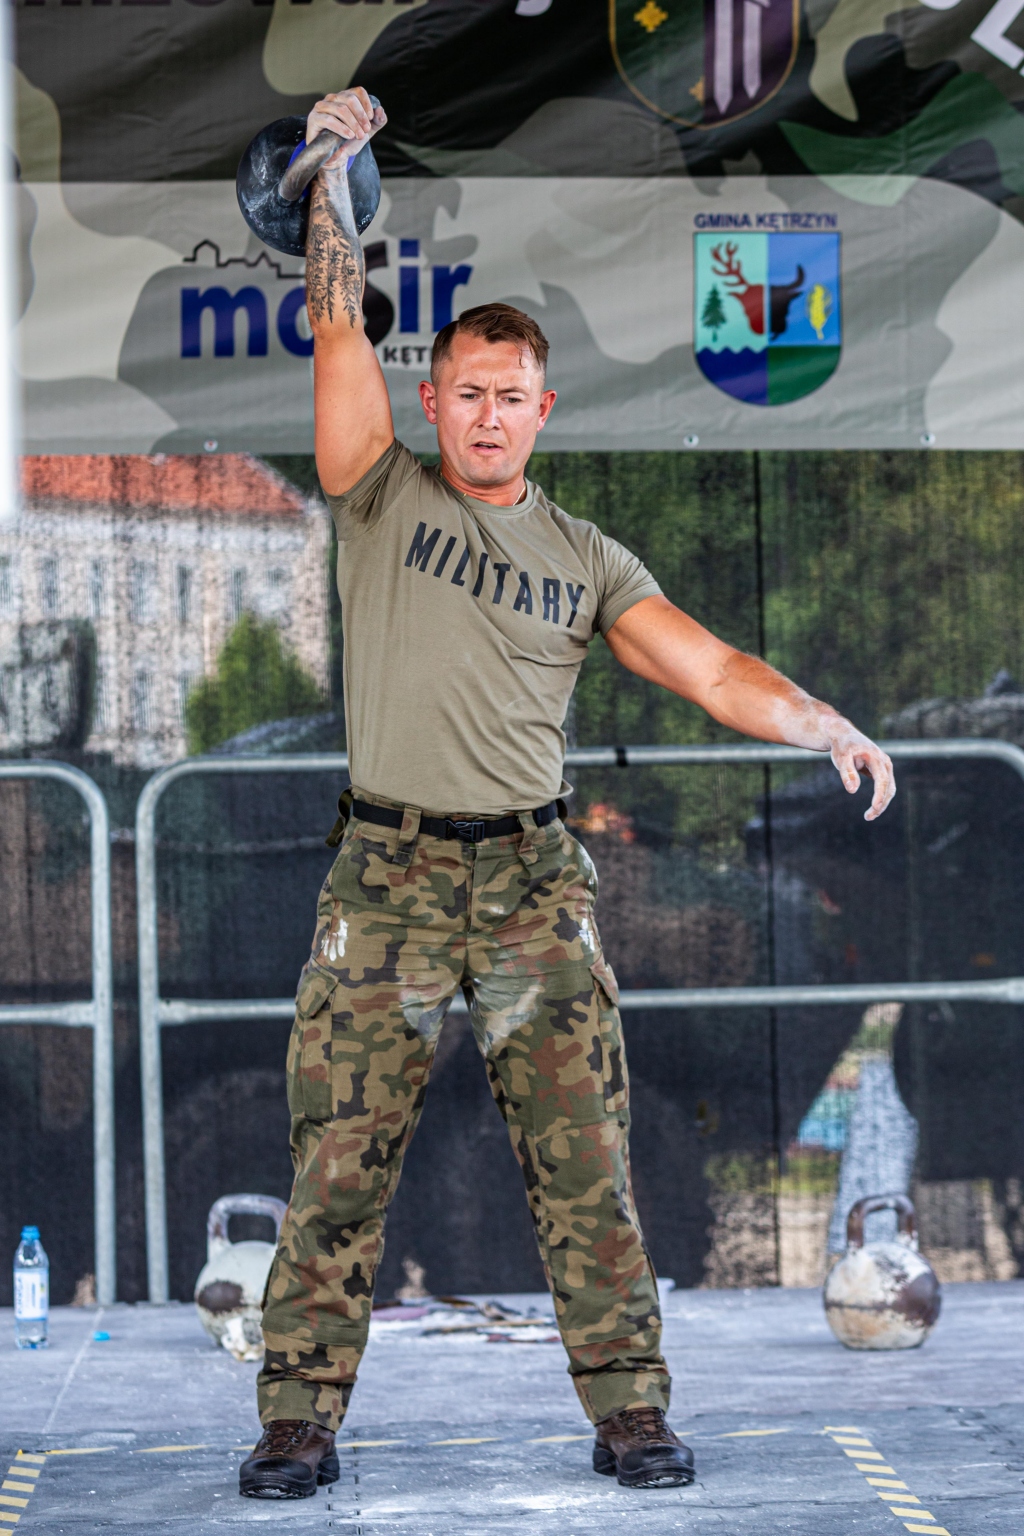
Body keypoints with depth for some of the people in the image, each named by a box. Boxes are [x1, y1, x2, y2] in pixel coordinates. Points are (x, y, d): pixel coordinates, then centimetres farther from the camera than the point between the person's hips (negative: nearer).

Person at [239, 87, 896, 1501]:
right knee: (339, 1158, -4)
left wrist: (831, 728, -10)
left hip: (532, 877, 1)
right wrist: (334, 173, -3)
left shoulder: (588, 561, 12)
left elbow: (709, 667, 5)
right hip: (388, 871, -1)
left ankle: (629, 1411, 2)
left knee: (584, 1158, -3)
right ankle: (302, 1421, 2)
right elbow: (340, 333, 1)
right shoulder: (384, 498, 8)